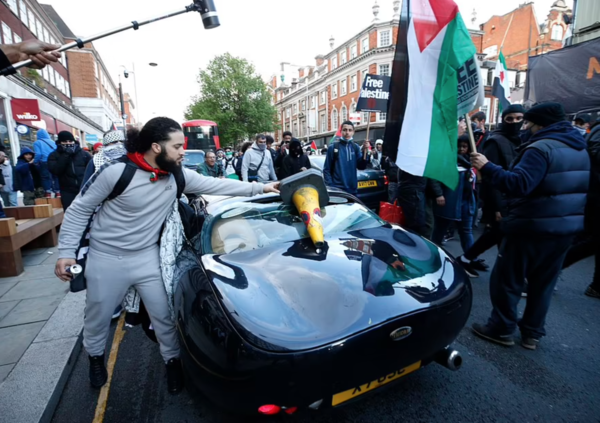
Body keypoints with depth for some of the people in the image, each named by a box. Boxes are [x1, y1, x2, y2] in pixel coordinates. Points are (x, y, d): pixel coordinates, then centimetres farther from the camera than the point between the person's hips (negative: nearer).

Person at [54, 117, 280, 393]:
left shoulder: (177, 175, -9)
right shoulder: (117, 171, -21)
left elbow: (217, 184, -5)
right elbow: (79, 209, -11)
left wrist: (259, 188, -7)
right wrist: (66, 251, -13)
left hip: (147, 258, 3)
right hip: (106, 259, -2)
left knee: (163, 315, 10)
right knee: (98, 317, 20)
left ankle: (172, 361, 34)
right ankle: (96, 357, 51)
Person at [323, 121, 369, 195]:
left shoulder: (355, 148, 7)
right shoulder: (333, 147, -3)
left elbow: (361, 167, 1)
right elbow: (327, 169, -4)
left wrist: (365, 152, -13)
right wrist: (329, 185, -13)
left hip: (352, 189, 4)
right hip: (336, 188, -4)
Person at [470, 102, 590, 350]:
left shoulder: (541, 148, -18)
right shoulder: (580, 149, 13)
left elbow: (519, 184, -30)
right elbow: (579, 187, 22)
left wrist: (487, 167, -26)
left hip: (533, 227, -9)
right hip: (566, 227, 9)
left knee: (506, 280, 5)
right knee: (543, 283, 17)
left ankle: (502, 329, 16)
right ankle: (532, 333, 27)